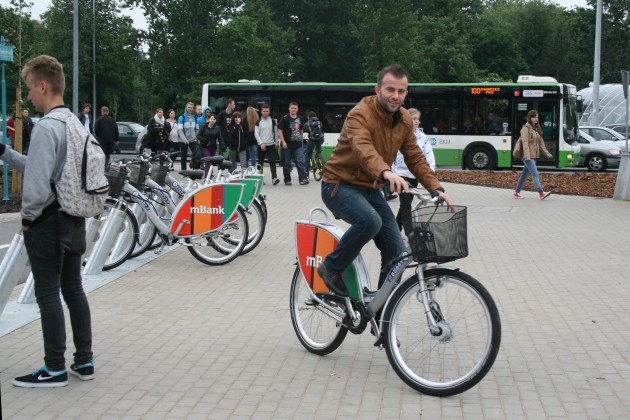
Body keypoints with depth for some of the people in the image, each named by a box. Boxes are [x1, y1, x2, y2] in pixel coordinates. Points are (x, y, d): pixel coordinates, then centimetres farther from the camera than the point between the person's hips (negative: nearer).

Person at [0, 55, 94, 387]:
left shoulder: (45, 127, -19)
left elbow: (38, 184, -22)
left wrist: (28, 216, -6)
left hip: (47, 223, -9)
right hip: (74, 221, 9)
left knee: (48, 295, 0)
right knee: (74, 291, 13)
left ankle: (55, 369, 8)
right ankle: (84, 361, 20)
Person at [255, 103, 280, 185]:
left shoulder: (272, 121, 7)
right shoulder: (258, 122, 3)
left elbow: (276, 132, 13)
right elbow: (256, 134, -2)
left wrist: (276, 143, 10)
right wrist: (261, 143, -13)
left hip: (271, 145, 0)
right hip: (261, 145, 0)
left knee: (272, 162, -12)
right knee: (260, 162, 7)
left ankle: (274, 178, -20)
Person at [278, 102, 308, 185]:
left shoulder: (300, 119, 9)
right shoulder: (285, 119, -5)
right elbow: (280, 131, -8)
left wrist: (301, 140, 18)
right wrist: (283, 142, -15)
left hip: (298, 145, 3)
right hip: (287, 145, -3)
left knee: (300, 162, -9)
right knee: (286, 164, 5)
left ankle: (303, 179, -12)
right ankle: (287, 180, 15)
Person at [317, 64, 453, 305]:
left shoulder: (404, 119, 2)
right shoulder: (360, 115, -23)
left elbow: (415, 158, 6)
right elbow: (363, 149, -42)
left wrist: (436, 188, -8)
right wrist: (386, 173, -61)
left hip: (370, 189, 7)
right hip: (340, 185, -7)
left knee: (396, 250, -2)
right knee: (370, 221, -36)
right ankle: (331, 268, -12)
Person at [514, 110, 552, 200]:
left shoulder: (536, 128, 15)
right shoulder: (526, 128, -10)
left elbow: (541, 142, 17)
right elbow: (525, 143, -17)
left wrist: (547, 153, 11)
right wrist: (527, 156, -24)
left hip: (534, 156, 8)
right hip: (528, 156, -8)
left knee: (525, 174, 12)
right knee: (535, 174, -16)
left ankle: (517, 192, 19)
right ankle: (541, 193, -23)